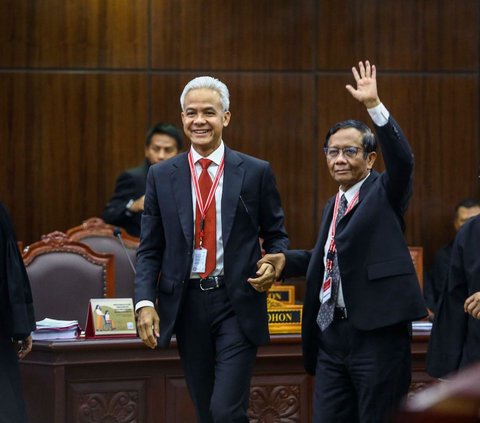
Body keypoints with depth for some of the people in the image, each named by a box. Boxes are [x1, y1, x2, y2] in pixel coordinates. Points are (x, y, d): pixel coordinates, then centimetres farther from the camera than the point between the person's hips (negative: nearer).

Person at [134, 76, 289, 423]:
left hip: (237, 303, -3)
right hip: (187, 303, 3)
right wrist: (145, 302, -6)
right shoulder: (161, 177, 6)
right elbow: (150, 249, 7)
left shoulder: (256, 172, 2)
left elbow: (276, 234, 9)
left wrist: (274, 265, -12)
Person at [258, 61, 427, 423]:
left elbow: (402, 160, -20)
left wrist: (374, 105, -27)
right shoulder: (333, 206, 20)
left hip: (377, 332, -7)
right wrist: (287, 260, 15)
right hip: (331, 333, 7)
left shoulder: (384, 193, -1)